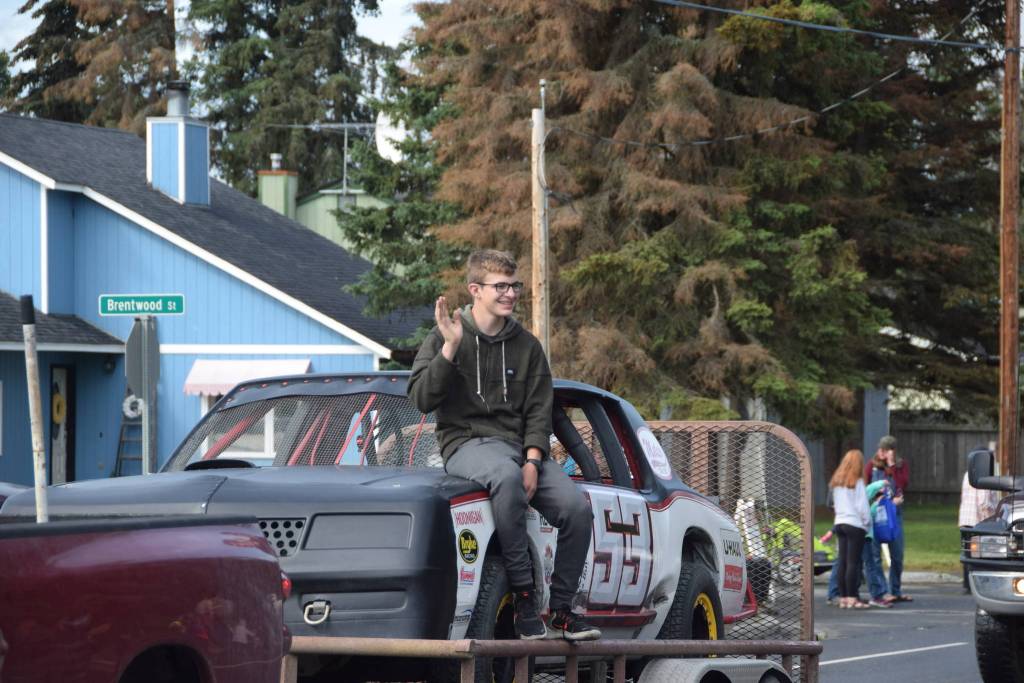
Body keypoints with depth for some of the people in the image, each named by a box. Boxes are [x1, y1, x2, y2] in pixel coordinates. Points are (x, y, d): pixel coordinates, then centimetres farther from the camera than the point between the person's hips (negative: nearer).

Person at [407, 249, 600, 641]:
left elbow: (539, 412, 10)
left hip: (520, 445, 4)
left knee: (577, 508, -21)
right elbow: (422, 400, -5)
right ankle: (524, 596, -36)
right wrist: (450, 349, -16)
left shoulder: (527, 347, 15)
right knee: (506, 476, -40)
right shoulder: (444, 339, 6)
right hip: (466, 443, -4)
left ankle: (561, 609, -8)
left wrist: (532, 461, -7)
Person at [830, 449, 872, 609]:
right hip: (855, 524, -6)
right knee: (853, 563, -5)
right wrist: (867, 523, 3)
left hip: (840, 523, 6)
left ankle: (843, 598, 10)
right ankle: (852, 599, -6)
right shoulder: (857, 482, -10)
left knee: (842, 562, 8)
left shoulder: (837, 482, 9)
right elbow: (862, 507, -10)